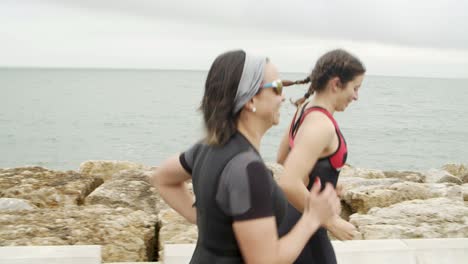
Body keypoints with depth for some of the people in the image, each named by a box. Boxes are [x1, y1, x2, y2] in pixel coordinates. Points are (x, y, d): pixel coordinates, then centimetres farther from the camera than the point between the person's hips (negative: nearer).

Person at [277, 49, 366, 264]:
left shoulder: (305, 109, 4)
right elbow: (289, 185, -35)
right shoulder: (321, 125, -25)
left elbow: (282, 158, 19)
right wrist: (331, 222, -25)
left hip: (291, 218, 9)